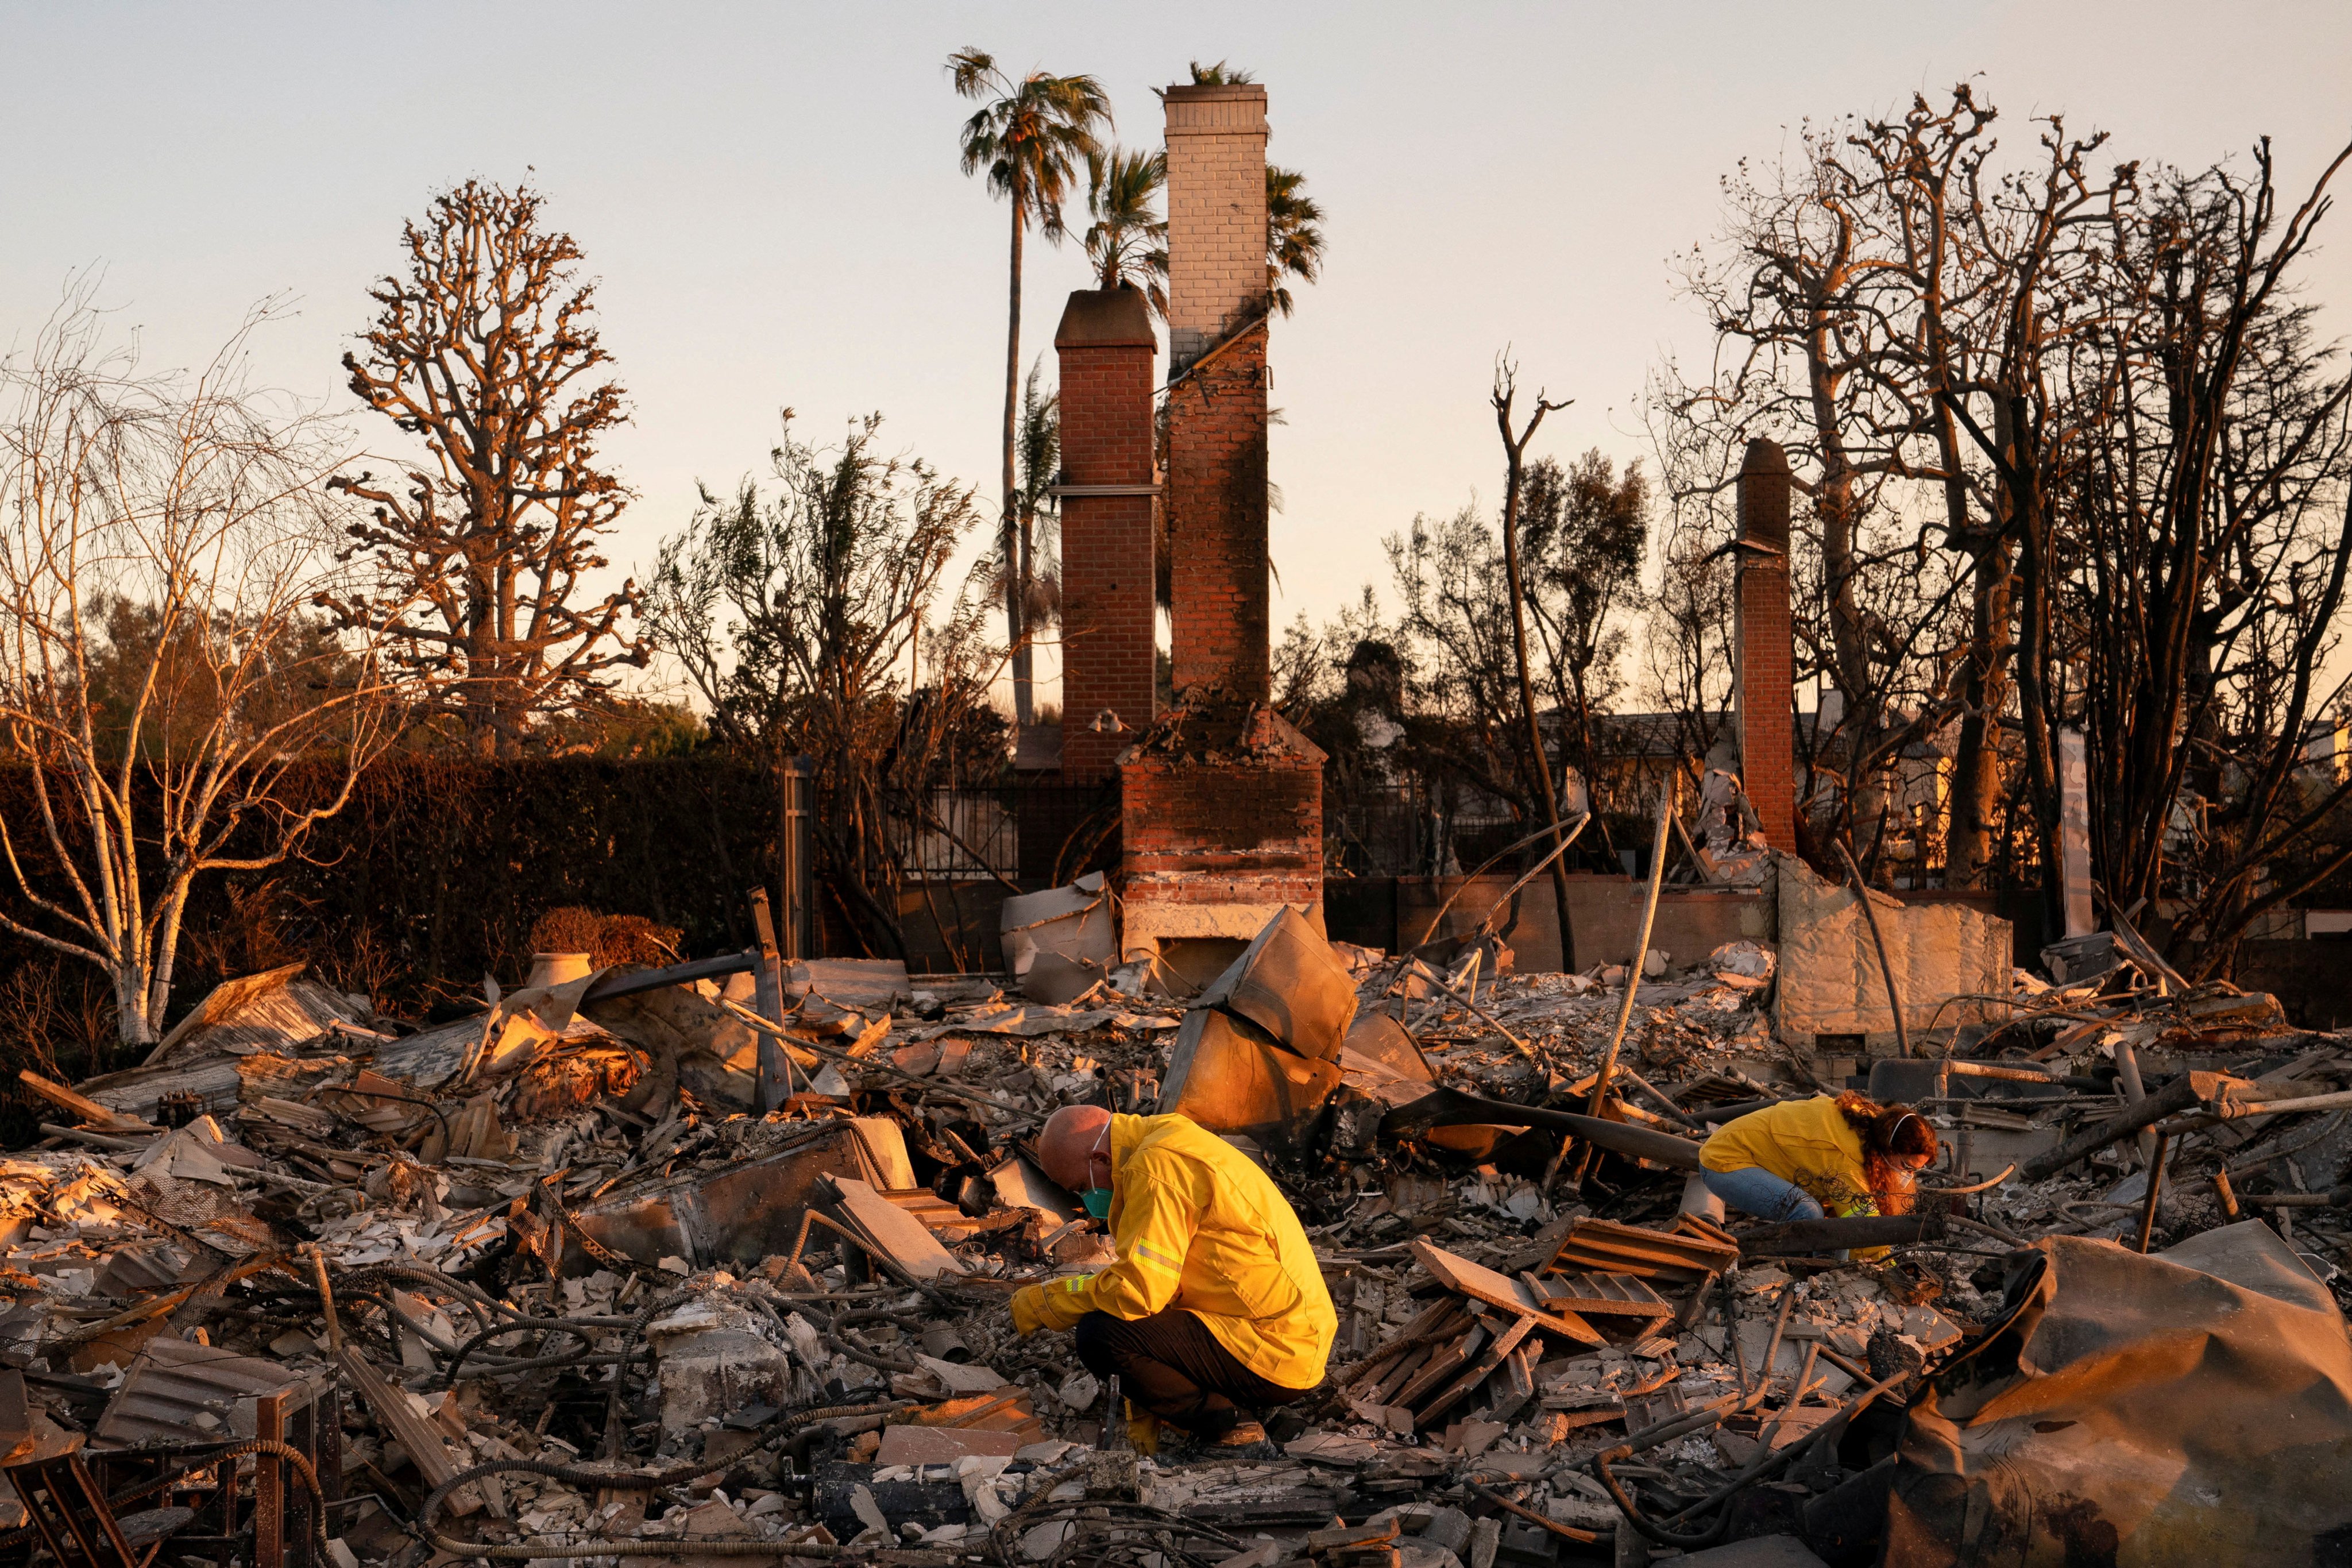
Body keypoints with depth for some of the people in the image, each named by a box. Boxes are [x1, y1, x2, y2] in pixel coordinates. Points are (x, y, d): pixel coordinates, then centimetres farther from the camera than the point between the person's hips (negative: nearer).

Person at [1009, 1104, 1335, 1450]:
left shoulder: (1157, 1166, -16)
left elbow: (1139, 1290, -22)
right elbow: (1162, 1285, 21)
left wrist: (1043, 1301, -7)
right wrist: (1143, 1409, 19)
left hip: (1276, 1356, -11)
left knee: (1099, 1336, -18)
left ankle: (1227, 1424, -7)